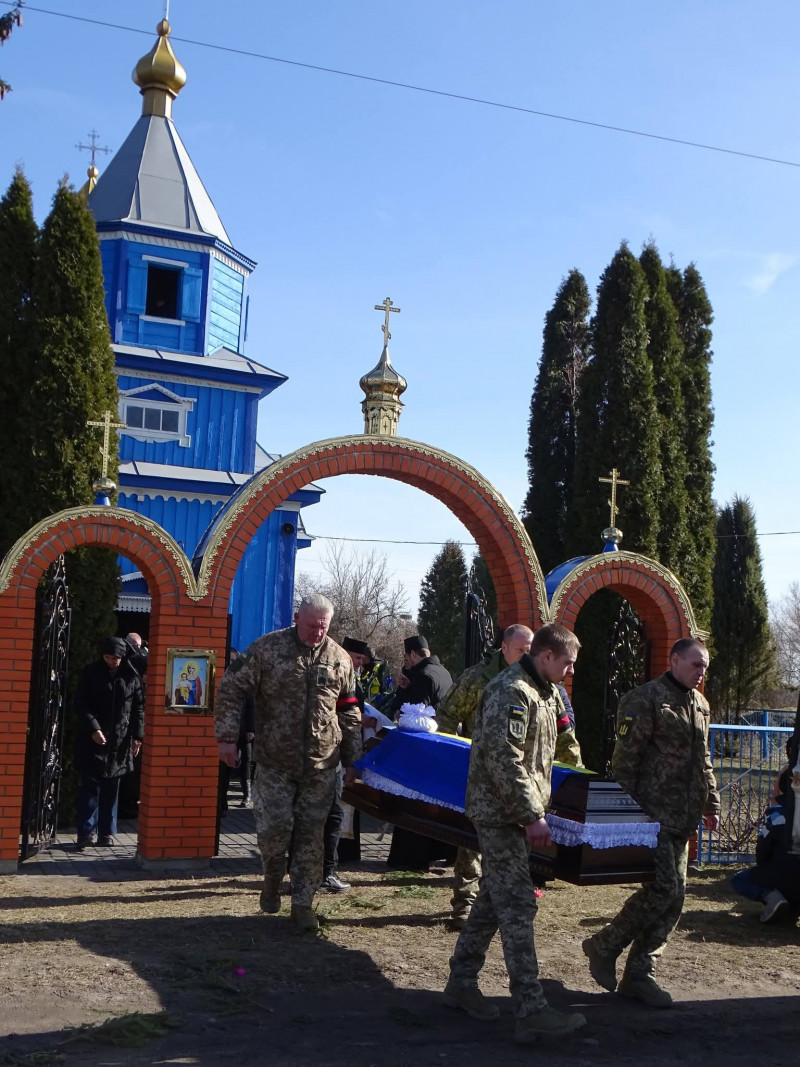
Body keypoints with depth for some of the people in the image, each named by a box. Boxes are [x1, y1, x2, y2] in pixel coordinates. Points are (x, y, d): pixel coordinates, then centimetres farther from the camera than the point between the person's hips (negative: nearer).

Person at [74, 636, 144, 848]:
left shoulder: (131, 677, 4)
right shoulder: (91, 673, 0)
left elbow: (138, 708, 6)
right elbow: (80, 703, -4)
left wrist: (138, 735, -2)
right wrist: (93, 729, -16)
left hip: (120, 741, 2)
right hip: (92, 740, -2)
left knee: (111, 788, 7)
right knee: (90, 785, -4)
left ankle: (107, 832, 12)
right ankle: (86, 831, -2)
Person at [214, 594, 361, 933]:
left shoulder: (339, 659, 4)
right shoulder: (267, 648, -6)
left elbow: (349, 713, 12)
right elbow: (231, 689, -4)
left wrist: (352, 759, 12)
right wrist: (226, 737, -10)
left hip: (321, 765, 2)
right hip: (275, 762, -2)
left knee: (311, 833, 5)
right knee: (274, 825, -2)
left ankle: (303, 904, 18)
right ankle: (273, 877, 30)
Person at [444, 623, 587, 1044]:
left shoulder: (542, 692, 15)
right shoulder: (512, 692, -18)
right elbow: (504, 762, -24)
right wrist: (532, 815, -22)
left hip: (511, 813, 10)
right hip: (501, 813, -10)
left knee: (493, 900, 15)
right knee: (517, 907, -9)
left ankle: (461, 983, 26)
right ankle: (531, 1013, -7)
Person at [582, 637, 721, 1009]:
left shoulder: (699, 704, 15)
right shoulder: (646, 699, -11)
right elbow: (625, 760, -14)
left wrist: (710, 804, 23)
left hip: (681, 820, 9)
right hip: (650, 815, -9)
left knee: (675, 895, 7)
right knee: (663, 889, -13)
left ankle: (639, 975, 16)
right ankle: (604, 946, 7)